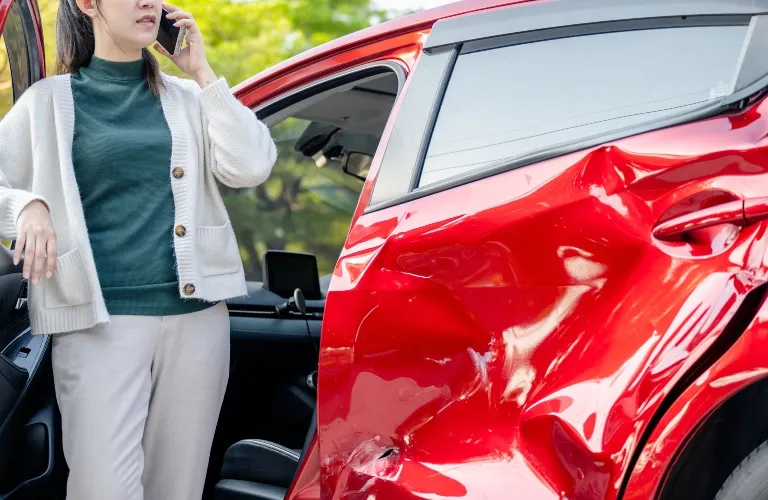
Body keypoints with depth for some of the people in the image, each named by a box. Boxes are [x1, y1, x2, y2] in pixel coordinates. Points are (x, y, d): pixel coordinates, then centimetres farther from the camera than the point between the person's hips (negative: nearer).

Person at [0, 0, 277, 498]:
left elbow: (251, 167, 1)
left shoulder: (187, 97, 16)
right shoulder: (49, 102, 9)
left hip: (196, 314, 3)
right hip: (100, 320, -2)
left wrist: (202, 72, 4)